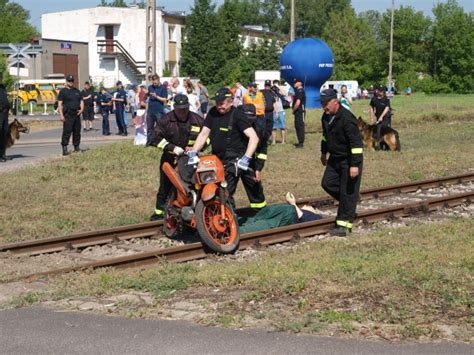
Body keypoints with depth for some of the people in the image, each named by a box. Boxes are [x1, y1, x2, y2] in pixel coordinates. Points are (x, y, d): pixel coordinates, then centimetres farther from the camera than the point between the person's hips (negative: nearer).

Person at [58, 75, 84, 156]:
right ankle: (64, 149, -12)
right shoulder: (63, 91, -1)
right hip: (68, 115, -6)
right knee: (67, 132, -11)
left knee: (77, 132, 10)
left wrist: (81, 109, 1)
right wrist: (61, 115, -16)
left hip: (77, 114, 6)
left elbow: (81, 101, 21)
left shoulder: (77, 91, 18)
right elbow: (59, 104, -7)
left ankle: (76, 147, 20)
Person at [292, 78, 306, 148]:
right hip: (298, 112, 11)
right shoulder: (298, 91, 17)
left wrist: (293, 110, -12)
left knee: (300, 126, -8)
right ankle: (300, 142, 21)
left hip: (300, 111, -11)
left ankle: (301, 143, -7)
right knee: (297, 126, 15)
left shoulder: (300, 91, -15)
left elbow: (298, 103, -23)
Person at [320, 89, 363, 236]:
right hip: (335, 158, 9)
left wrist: (355, 164, -27)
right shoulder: (326, 116, 3)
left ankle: (344, 224, 1)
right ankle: (348, 203, 27)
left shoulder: (346, 118, -24)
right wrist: (324, 153, 29)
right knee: (327, 183, 7)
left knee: (348, 191, -3)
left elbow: (356, 142, -25)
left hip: (349, 160, -9)